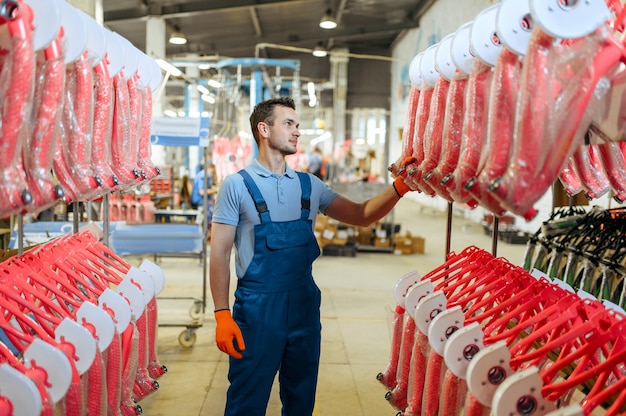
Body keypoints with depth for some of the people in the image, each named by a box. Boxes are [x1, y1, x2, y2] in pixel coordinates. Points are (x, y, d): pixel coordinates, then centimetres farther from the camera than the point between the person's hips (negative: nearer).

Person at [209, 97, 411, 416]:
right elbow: (219, 253, -6)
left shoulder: (309, 185, 8)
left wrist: (400, 187, -8)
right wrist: (222, 315, -13)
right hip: (256, 308, -4)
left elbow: (362, 216, 7)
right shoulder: (237, 185, -5)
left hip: (305, 305, 5)